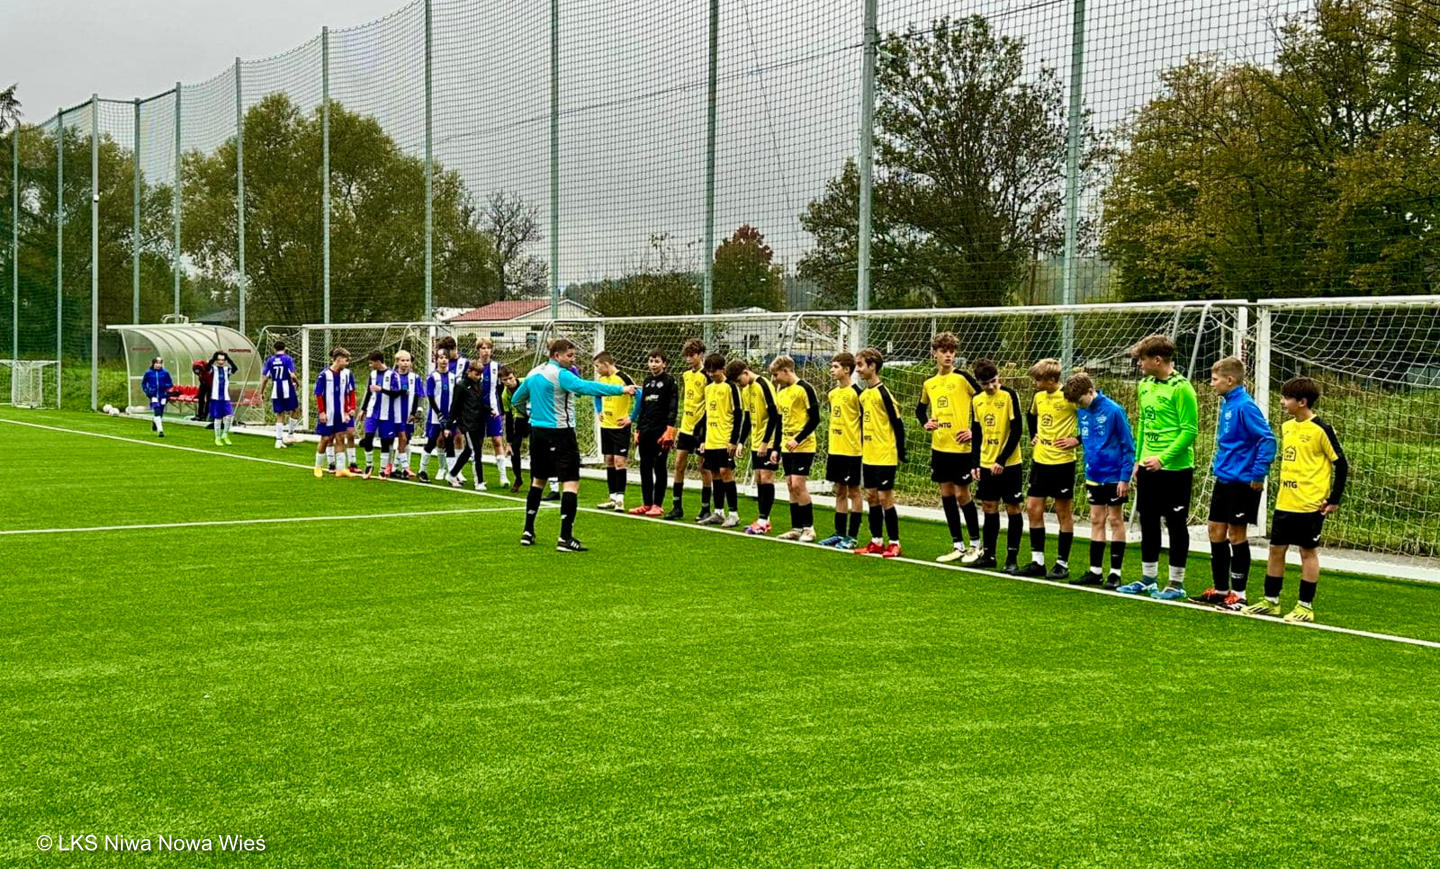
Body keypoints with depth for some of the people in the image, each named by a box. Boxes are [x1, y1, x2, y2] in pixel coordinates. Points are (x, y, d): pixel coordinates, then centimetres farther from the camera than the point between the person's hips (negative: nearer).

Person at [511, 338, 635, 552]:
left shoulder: (533, 374, 10)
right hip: (560, 433, -8)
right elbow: (586, 387, -30)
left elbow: (517, 400, 21)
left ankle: (528, 532, 23)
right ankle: (565, 538, -14)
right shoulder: (560, 374, -14)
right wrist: (620, 390, -35)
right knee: (571, 483, -7)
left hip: (537, 431, 8)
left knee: (538, 480, 20)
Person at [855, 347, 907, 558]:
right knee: (871, 497, 10)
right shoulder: (863, 395, 10)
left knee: (885, 497, -4)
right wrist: (862, 448, 15)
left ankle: (894, 544, 4)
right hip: (868, 456, 8)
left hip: (884, 456, -8)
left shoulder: (883, 393, -13)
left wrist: (900, 454, -11)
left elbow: (898, 424, -13)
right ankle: (876, 542, 18)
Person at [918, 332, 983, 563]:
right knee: (946, 494, 8)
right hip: (939, 447, 6)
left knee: (962, 494, -2)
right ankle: (957, 546, 16)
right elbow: (920, 408, 27)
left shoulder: (962, 378, -7)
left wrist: (974, 430, -11)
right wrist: (925, 423, 7)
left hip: (961, 447, -6)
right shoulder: (929, 384, 9)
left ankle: (976, 544, 11)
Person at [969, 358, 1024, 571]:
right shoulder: (977, 401, 7)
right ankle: (989, 555, 20)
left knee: (1012, 508, 0)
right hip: (986, 464, 5)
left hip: (1009, 463, -5)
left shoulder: (1009, 395, -10)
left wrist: (1001, 460, -17)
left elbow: (1016, 430, -13)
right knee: (989, 508, 11)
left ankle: (1012, 558, 5)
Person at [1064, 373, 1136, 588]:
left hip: (1114, 476, -6)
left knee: (1115, 521, 2)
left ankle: (1115, 573, 8)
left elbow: (1128, 445, -12)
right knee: (1097, 520, 10)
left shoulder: (1113, 411, -16)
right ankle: (1095, 571, 15)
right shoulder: (1081, 412, 2)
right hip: (1094, 476, 6)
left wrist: (1125, 477, -14)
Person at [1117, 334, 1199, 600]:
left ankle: (1176, 583, 11)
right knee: (1147, 522, 13)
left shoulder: (1181, 388, -15)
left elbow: (1190, 430, -17)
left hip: (1175, 468, -8)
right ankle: (1148, 578, 25)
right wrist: (1138, 460, 14)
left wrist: (1163, 458, -22)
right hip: (1148, 467, 8)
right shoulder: (1145, 385, 9)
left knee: (1175, 524, 2)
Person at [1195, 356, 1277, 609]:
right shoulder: (1226, 403, 10)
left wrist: (1259, 474, -22)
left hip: (1242, 482, -9)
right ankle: (1220, 589, 22)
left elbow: (1267, 439, -22)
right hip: (1223, 479, 9)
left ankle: (1238, 595, 9)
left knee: (1236, 534, -1)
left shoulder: (1244, 406, -18)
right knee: (1215, 530, 12)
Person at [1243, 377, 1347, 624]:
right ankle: (1271, 601, 19)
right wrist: (1284, 488, 16)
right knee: (1276, 549, 10)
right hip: (1284, 502, 7)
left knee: (1308, 551, 2)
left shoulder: (1320, 429, -11)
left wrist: (1334, 500, -9)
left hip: (1310, 503, -7)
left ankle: (1305, 606, 10)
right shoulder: (1286, 427, 10)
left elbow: (1341, 464, -8)